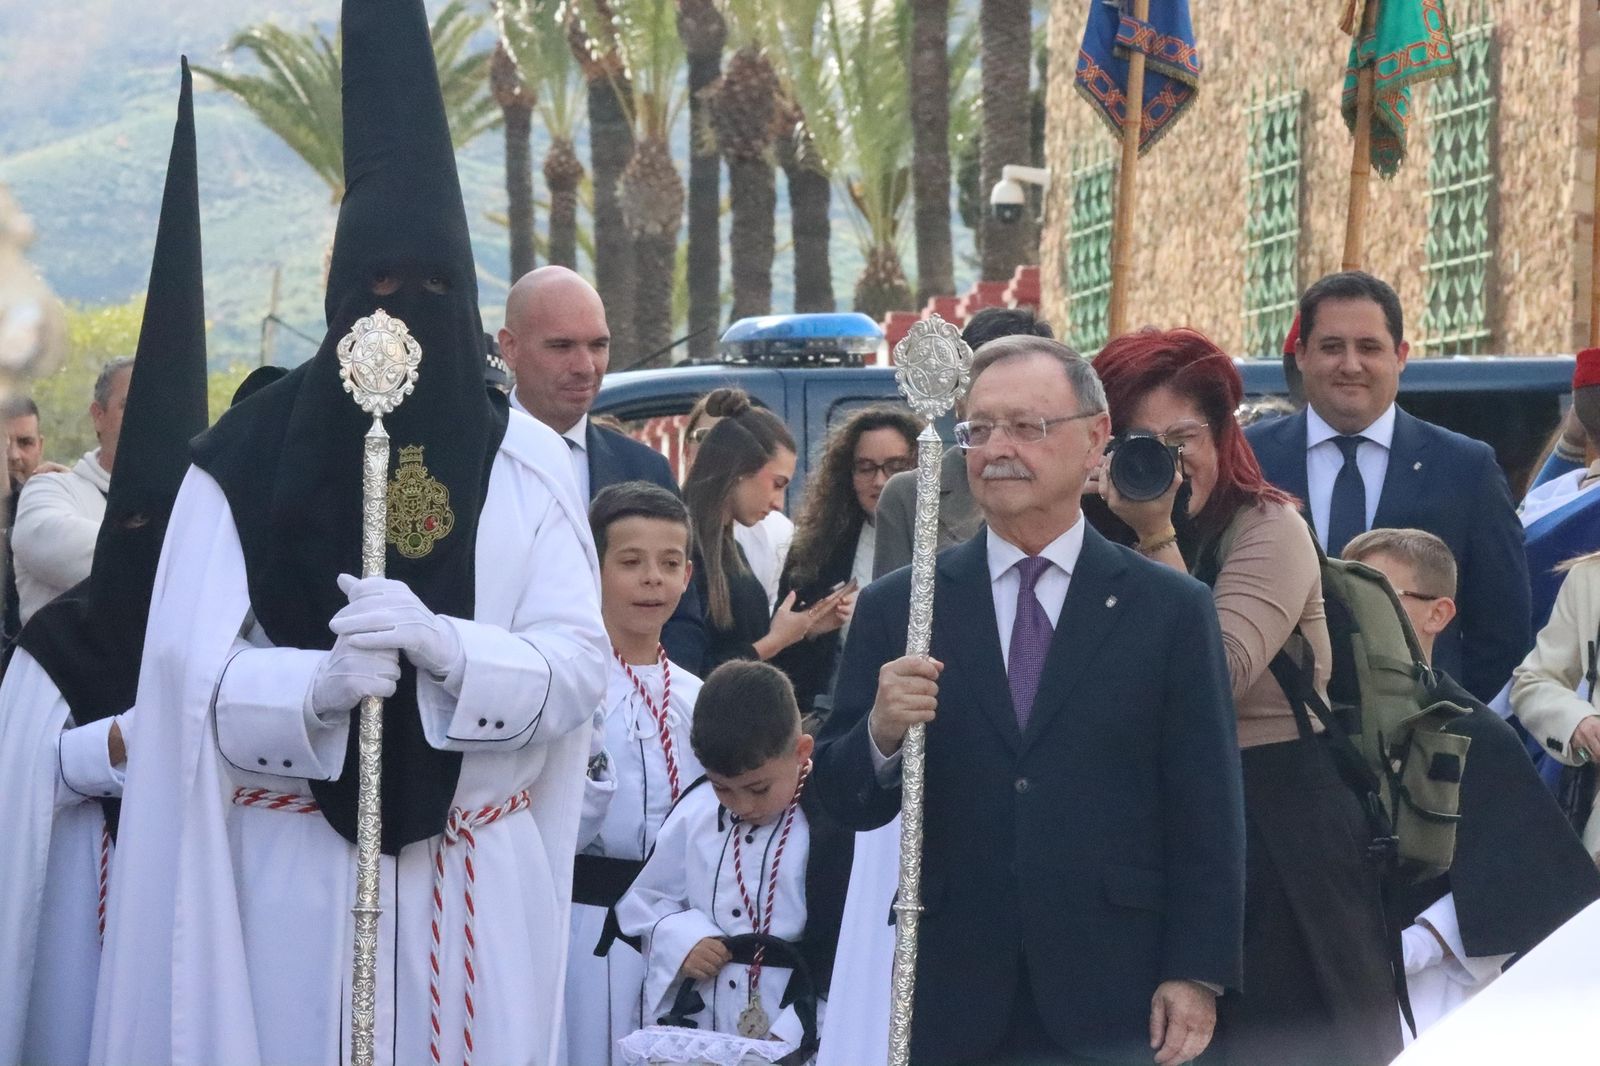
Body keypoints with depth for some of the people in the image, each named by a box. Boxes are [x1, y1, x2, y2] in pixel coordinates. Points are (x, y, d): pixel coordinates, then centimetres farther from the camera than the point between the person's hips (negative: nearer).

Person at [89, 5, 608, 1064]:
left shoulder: (527, 461, 3)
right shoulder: (250, 457, -1)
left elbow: (580, 660, -4)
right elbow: (192, 672, -6)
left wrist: (444, 645, -22)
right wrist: (314, 687, -26)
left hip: (478, 882, 1)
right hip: (295, 875, -1)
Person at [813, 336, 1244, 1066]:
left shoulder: (1170, 610, 3)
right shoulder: (897, 609, 7)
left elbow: (1207, 814, 1)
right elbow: (847, 803, 5)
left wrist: (1197, 977, -5)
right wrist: (881, 733, -17)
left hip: (1113, 1005, -1)